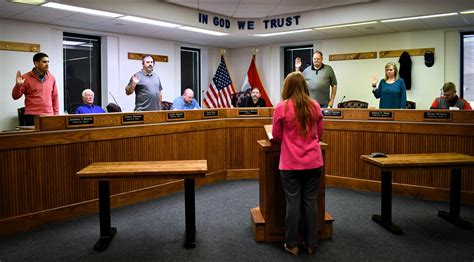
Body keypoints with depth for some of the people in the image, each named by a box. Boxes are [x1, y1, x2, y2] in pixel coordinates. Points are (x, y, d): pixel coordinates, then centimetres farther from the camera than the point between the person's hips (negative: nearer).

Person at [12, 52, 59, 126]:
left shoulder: (51, 78, 9)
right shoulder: (26, 77, 0)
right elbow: (15, 96, 2)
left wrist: (56, 113, 8)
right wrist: (18, 85, -16)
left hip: (49, 116, 3)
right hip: (32, 117, -3)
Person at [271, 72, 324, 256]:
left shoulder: (282, 107, -8)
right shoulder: (315, 106, 2)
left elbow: (276, 136, 1)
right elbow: (319, 133, 12)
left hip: (291, 164, -3)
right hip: (314, 162, 3)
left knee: (293, 203, 6)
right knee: (311, 201, 11)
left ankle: (292, 244, 17)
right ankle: (311, 244, 21)